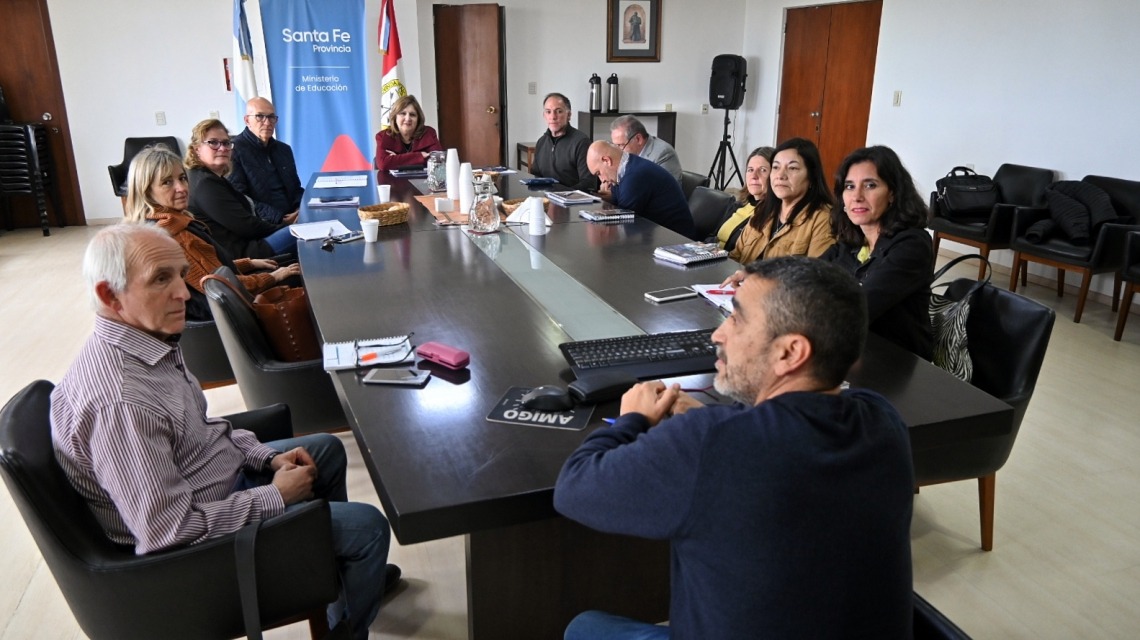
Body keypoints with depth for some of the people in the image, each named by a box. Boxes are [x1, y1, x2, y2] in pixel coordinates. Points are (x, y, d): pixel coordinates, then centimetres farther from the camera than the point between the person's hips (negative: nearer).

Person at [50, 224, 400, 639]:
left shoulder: (150, 341, -4)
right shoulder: (118, 399, -34)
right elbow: (170, 529, -32)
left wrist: (268, 457, 0)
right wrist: (276, 497, -21)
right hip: (197, 536, -9)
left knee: (327, 449, 22)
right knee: (367, 526, -8)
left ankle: (348, 572, 39)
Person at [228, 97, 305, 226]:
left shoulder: (284, 149, 19)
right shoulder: (234, 150, -3)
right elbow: (239, 198, -11)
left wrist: (301, 210, 1)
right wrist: (279, 218, -19)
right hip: (261, 225, -7)